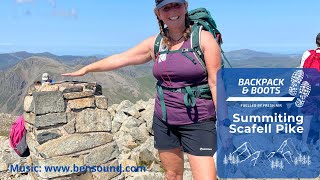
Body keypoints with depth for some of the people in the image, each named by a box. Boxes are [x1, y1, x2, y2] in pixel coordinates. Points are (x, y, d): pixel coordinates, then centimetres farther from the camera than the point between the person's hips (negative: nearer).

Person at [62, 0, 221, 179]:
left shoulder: (204, 38, -7)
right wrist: (86, 69, 20)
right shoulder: (155, 43, 4)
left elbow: (216, 82, -9)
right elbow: (120, 58, 12)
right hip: (164, 121, 4)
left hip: (198, 122, -4)